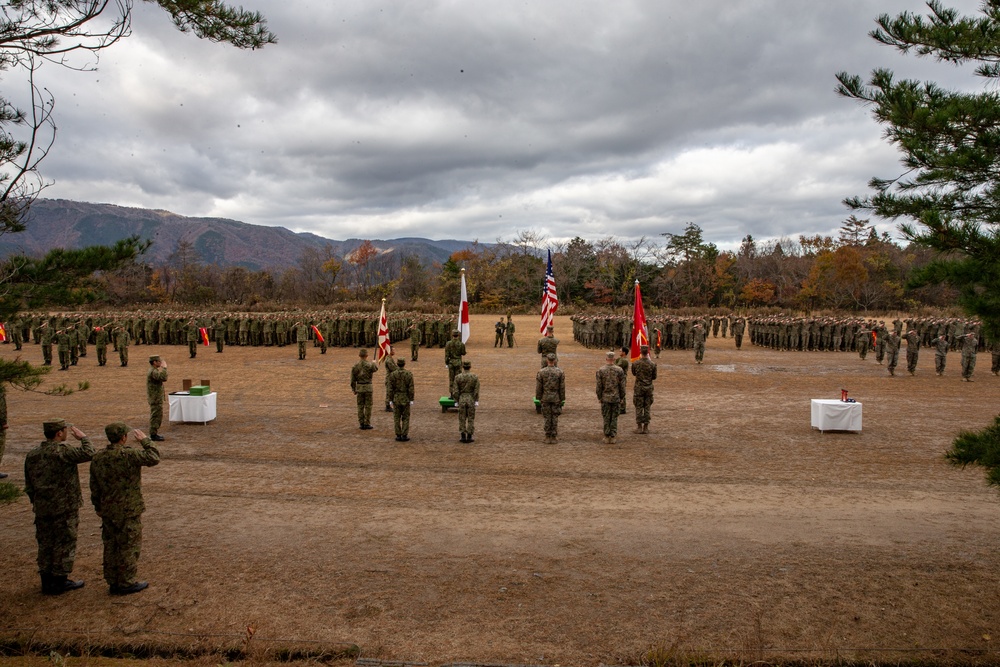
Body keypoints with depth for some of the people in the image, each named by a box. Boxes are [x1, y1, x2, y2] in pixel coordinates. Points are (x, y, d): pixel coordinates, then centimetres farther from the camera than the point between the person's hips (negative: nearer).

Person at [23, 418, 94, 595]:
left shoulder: (32, 455, 6)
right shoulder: (62, 451, -19)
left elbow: (29, 486, 12)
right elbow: (88, 454, -22)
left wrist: (36, 503, 22)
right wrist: (82, 438, -6)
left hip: (42, 509, 7)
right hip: (65, 508, -7)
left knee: (45, 544, 15)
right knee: (64, 544, 4)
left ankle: (47, 581, 24)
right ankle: (59, 582, 10)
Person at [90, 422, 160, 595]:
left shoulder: (97, 459, 2)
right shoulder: (129, 455, -20)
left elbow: (94, 487, 9)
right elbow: (154, 458, -13)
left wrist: (98, 507, 21)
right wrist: (145, 441, -1)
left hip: (108, 511, 7)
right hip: (129, 511, -6)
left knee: (111, 546, 14)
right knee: (129, 547, 4)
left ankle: (113, 582, 24)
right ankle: (127, 583, 10)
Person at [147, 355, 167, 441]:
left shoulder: (154, 370, 14)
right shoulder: (153, 372, -19)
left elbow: (163, 379, 17)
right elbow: (163, 378, -32)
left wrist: (161, 369, 14)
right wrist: (164, 368, -23)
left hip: (156, 398, 11)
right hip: (156, 398, -11)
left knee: (156, 416, 17)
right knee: (156, 416, -6)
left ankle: (154, 433, 24)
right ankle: (153, 435, -3)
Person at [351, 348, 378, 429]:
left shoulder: (355, 366, -3)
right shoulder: (370, 365, -12)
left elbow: (353, 379, 0)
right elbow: (376, 369, 11)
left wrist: (354, 389, 10)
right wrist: (373, 363, 29)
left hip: (359, 387, 3)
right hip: (368, 387, -3)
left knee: (360, 406, 9)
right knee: (368, 406, 4)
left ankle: (361, 424, 11)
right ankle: (367, 423, 5)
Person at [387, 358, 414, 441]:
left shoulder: (392, 374, -7)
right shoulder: (409, 374, -9)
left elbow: (390, 389, -6)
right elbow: (411, 389, -10)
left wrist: (390, 400, 1)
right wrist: (411, 400, -4)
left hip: (396, 399, 1)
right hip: (406, 399, -1)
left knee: (397, 418, 9)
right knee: (405, 418, 7)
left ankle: (398, 435, 10)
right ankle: (404, 436, 5)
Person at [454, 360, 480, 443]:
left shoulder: (457, 377, -7)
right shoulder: (475, 376, -8)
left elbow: (456, 391, -7)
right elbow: (476, 391, -9)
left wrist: (457, 401, 1)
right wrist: (477, 401, -5)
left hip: (462, 399, 1)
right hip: (471, 399, 0)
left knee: (462, 418, 10)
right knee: (471, 418, 7)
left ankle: (463, 437, 10)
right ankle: (469, 437, 7)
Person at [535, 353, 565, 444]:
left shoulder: (541, 372, -8)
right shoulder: (560, 372, -7)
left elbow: (538, 387, -4)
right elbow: (562, 387, -5)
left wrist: (539, 398, 6)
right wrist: (562, 399, 4)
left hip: (545, 398, 0)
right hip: (556, 398, 0)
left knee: (547, 417, 7)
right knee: (555, 418, 6)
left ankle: (548, 437, 8)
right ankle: (553, 438, 7)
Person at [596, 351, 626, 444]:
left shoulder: (600, 370, -6)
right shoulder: (619, 370, -4)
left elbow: (599, 386, -5)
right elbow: (622, 386, -1)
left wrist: (599, 397, 6)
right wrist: (621, 397, 10)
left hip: (605, 398, 0)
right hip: (616, 398, 1)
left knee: (606, 418, 8)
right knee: (614, 418, 8)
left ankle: (607, 437, 10)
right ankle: (613, 437, 8)